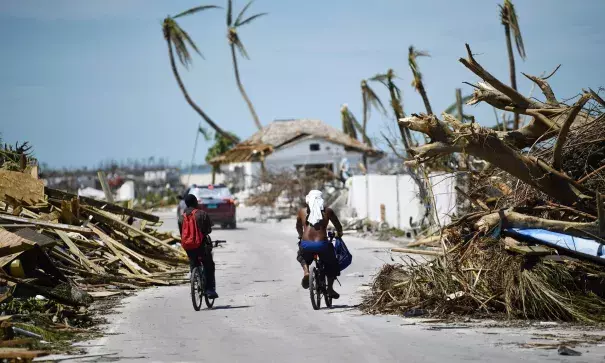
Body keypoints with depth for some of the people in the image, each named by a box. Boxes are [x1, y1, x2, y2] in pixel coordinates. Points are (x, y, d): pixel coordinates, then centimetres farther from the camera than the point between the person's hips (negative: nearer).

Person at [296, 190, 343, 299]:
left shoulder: (302, 212, 10)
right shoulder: (327, 211, 6)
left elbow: (298, 227, 27)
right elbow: (338, 226, 17)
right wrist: (339, 233, 39)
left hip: (306, 244, 1)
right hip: (322, 244, -1)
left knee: (302, 257, 34)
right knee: (332, 264, 25)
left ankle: (306, 271, 7)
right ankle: (330, 288, 16)